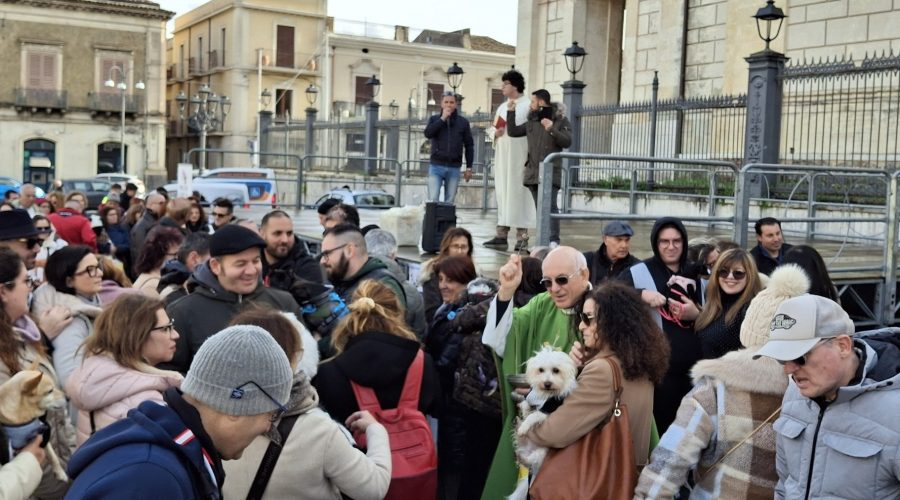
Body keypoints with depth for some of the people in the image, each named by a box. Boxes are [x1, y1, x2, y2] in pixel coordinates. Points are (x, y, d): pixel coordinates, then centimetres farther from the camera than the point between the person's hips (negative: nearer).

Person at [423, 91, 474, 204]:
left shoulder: (463, 122, 7)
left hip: (454, 168, 0)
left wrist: (469, 167, 3)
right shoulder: (434, 119, 9)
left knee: (450, 202, 2)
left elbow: (469, 145, 8)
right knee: (433, 200, -8)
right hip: (436, 166, 0)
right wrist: (442, 119, -11)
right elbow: (428, 133, -10)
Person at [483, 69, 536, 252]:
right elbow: (495, 130, 21)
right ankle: (502, 235, 8)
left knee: (518, 194, -8)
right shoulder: (502, 108, 19)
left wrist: (506, 130, -13)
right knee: (502, 193, 5)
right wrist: (496, 134, -1)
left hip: (519, 157, -7)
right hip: (502, 157, 7)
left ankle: (522, 237, -6)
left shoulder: (528, 105, -4)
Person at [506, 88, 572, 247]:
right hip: (533, 172, 5)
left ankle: (554, 240, -15)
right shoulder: (532, 121, 16)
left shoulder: (561, 120, 1)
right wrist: (510, 112, 13)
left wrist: (552, 129, -20)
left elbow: (567, 142, -8)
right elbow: (512, 132, 21)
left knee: (550, 206, -14)